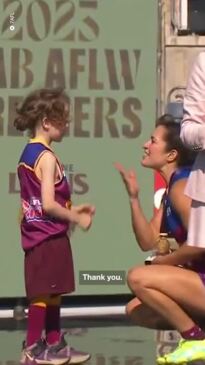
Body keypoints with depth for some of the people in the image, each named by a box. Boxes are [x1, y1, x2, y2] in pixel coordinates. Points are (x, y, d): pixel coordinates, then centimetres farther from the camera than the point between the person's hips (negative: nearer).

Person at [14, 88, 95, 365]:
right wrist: (77, 218, -10)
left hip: (36, 233, 9)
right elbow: (48, 204, -21)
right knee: (43, 293, -3)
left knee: (51, 291, 16)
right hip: (49, 236, -9)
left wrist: (71, 209, 15)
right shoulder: (46, 157, -16)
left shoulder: (27, 154, 13)